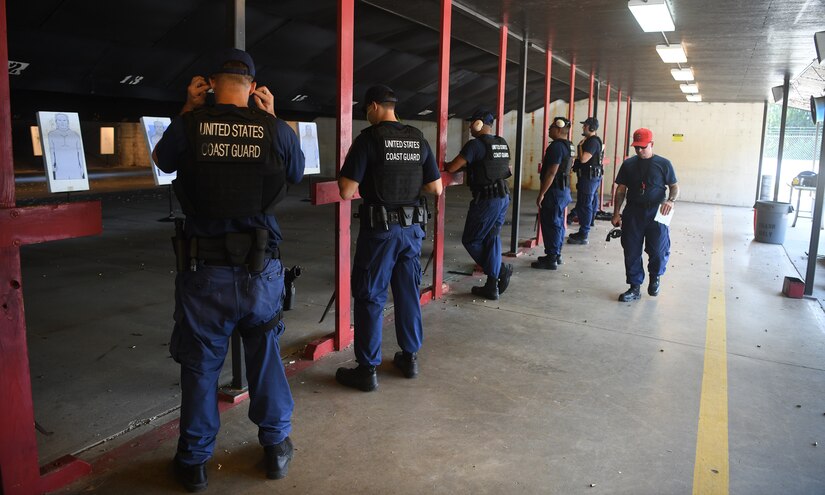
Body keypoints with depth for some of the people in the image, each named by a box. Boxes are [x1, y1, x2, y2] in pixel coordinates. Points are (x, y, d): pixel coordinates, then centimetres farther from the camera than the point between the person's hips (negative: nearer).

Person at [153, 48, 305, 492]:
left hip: (203, 269, -1)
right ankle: (276, 447, 32)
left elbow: (162, 160, 13)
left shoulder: (189, 125, -8)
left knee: (200, 365, 13)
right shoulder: (276, 130, -6)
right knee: (265, 358, 17)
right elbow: (297, 172, 13)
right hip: (260, 268, 1)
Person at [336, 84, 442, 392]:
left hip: (379, 228, -5)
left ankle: (367, 369, 8)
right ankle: (410, 357, 26)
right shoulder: (418, 139, 5)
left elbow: (346, 191, -15)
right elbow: (436, 188, 8)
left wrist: (350, 181, 6)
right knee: (408, 293, 15)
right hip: (412, 227, 5)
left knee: (370, 297, 3)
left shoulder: (369, 138, -10)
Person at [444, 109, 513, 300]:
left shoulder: (476, 144, -13)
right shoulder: (502, 143, 11)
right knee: (491, 239, 13)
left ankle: (500, 269, 3)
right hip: (504, 196, 8)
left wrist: (441, 164, 11)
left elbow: (451, 168, -14)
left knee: (471, 240, 6)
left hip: (486, 199, -8)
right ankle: (492, 286, 12)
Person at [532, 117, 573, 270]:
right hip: (563, 189, 10)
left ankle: (551, 260, -2)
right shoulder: (567, 146, 13)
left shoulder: (556, 146, -18)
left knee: (550, 224, -6)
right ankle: (556, 255, 26)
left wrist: (541, 194, -20)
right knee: (558, 223, 16)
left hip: (555, 191, -10)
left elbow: (551, 173, -23)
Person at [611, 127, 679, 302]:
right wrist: (616, 213, 4)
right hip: (633, 213, 2)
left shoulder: (663, 163, 1)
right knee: (631, 252, 3)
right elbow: (621, 190, 10)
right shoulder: (628, 164, 8)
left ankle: (655, 277, 29)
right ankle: (634, 288, 14)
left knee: (658, 251, -2)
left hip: (656, 214, -2)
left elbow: (674, 187, 4)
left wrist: (670, 200, -17)